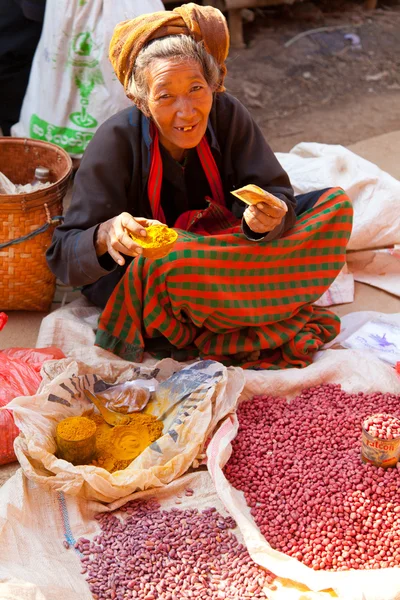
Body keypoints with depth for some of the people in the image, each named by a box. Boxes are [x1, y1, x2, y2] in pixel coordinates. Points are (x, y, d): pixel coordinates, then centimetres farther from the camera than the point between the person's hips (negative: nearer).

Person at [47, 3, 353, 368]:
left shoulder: (226, 114, -13)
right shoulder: (116, 142, -22)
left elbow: (275, 193, -14)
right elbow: (63, 255, -23)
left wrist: (264, 218, -38)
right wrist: (106, 236, -46)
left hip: (220, 253, 5)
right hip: (133, 279, -4)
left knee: (335, 204, -9)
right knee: (165, 264, -42)